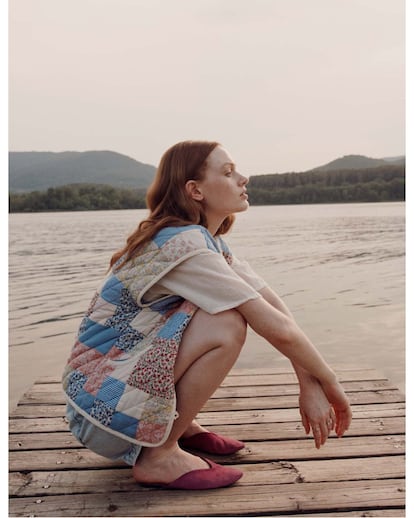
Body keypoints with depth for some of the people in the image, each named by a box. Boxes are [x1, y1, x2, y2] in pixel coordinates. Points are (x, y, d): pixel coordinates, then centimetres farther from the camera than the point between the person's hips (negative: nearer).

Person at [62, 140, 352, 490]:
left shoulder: (210, 242, 5)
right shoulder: (185, 244, -24)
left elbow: (273, 304, -2)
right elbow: (278, 327, -23)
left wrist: (309, 382, -9)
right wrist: (330, 383, -9)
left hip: (128, 366, 9)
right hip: (102, 405, -9)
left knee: (233, 312, 4)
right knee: (227, 326, -25)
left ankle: (179, 426, 11)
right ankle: (158, 456, -10)